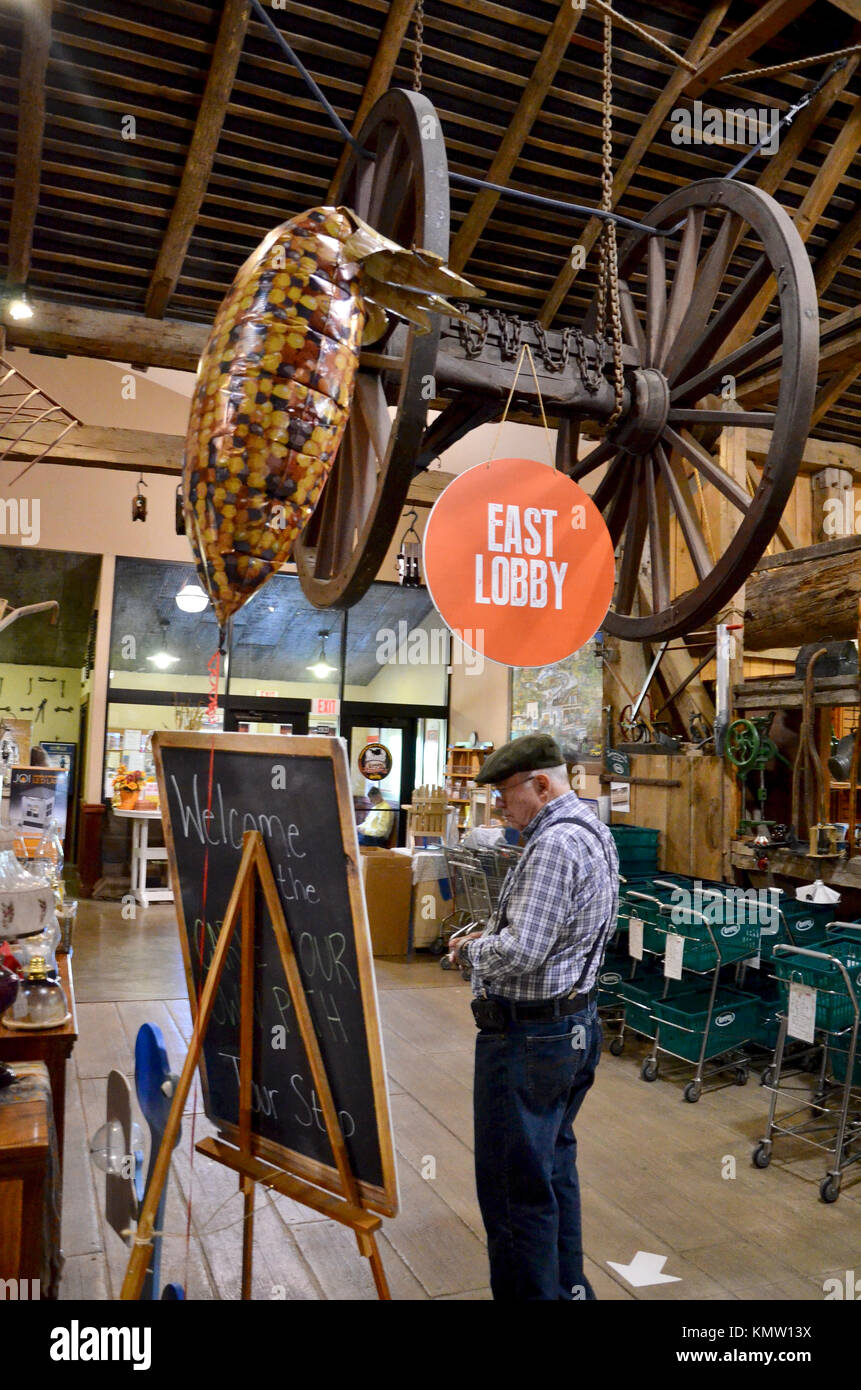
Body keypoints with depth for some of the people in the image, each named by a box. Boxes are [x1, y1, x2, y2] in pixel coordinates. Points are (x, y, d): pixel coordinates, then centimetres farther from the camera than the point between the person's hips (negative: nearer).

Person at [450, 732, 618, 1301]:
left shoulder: (553, 844, -24)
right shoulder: (596, 833, 8)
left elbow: (520, 952, -28)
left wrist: (472, 947, -8)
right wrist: (499, 932, 10)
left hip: (529, 1037, -11)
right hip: (578, 1024, 11)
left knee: (515, 1188, 4)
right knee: (555, 1167, 25)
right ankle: (569, 1286, 40)